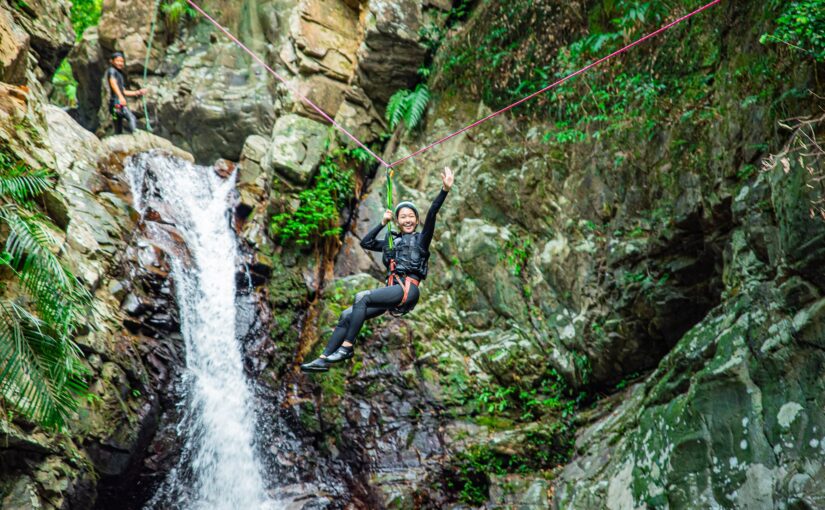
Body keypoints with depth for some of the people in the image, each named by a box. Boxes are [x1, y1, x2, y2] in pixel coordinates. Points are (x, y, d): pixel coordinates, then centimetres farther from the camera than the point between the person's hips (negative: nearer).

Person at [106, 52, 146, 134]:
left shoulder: (120, 74, 27)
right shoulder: (111, 70, 1)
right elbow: (113, 83, -17)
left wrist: (137, 92, 23)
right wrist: (120, 96, -31)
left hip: (120, 103, 9)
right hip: (116, 102, -9)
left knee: (118, 130, 6)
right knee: (131, 118, -27)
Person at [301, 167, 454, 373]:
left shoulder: (421, 239, 8)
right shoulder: (392, 241, 24)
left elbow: (432, 213, -7)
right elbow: (365, 243, 25)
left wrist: (445, 189, -21)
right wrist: (383, 223, 19)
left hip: (408, 289, -7)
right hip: (392, 290, 7)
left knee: (362, 297, -26)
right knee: (347, 316, -5)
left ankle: (347, 347, -23)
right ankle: (323, 359, -6)